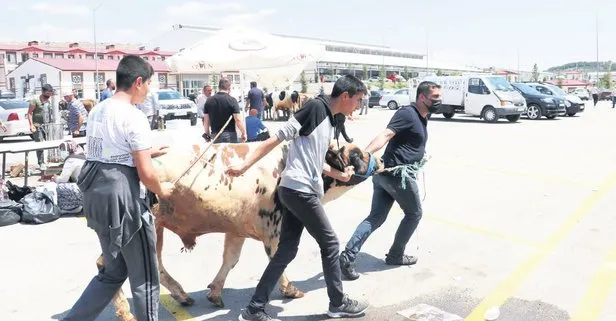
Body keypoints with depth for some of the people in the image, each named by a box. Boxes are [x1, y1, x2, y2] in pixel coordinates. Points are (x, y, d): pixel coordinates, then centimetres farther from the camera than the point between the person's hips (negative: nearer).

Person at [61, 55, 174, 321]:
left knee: (113, 272, 23)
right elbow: (146, 174, -17)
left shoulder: (97, 111, 11)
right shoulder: (134, 117, -15)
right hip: (124, 200, -9)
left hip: (96, 196, 9)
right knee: (144, 277, 9)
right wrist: (161, 190, 3)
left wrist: (145, 152, 22)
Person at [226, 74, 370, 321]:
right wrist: (244, 166, -17)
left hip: (297, 191, 9)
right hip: (299, 190, -9)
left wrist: (339, 175, 18)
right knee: (329, 243, 4)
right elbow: (275, 139, -15)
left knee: (287, 250, 10)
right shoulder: (316, 107, -11)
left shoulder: (330, 119, 15)